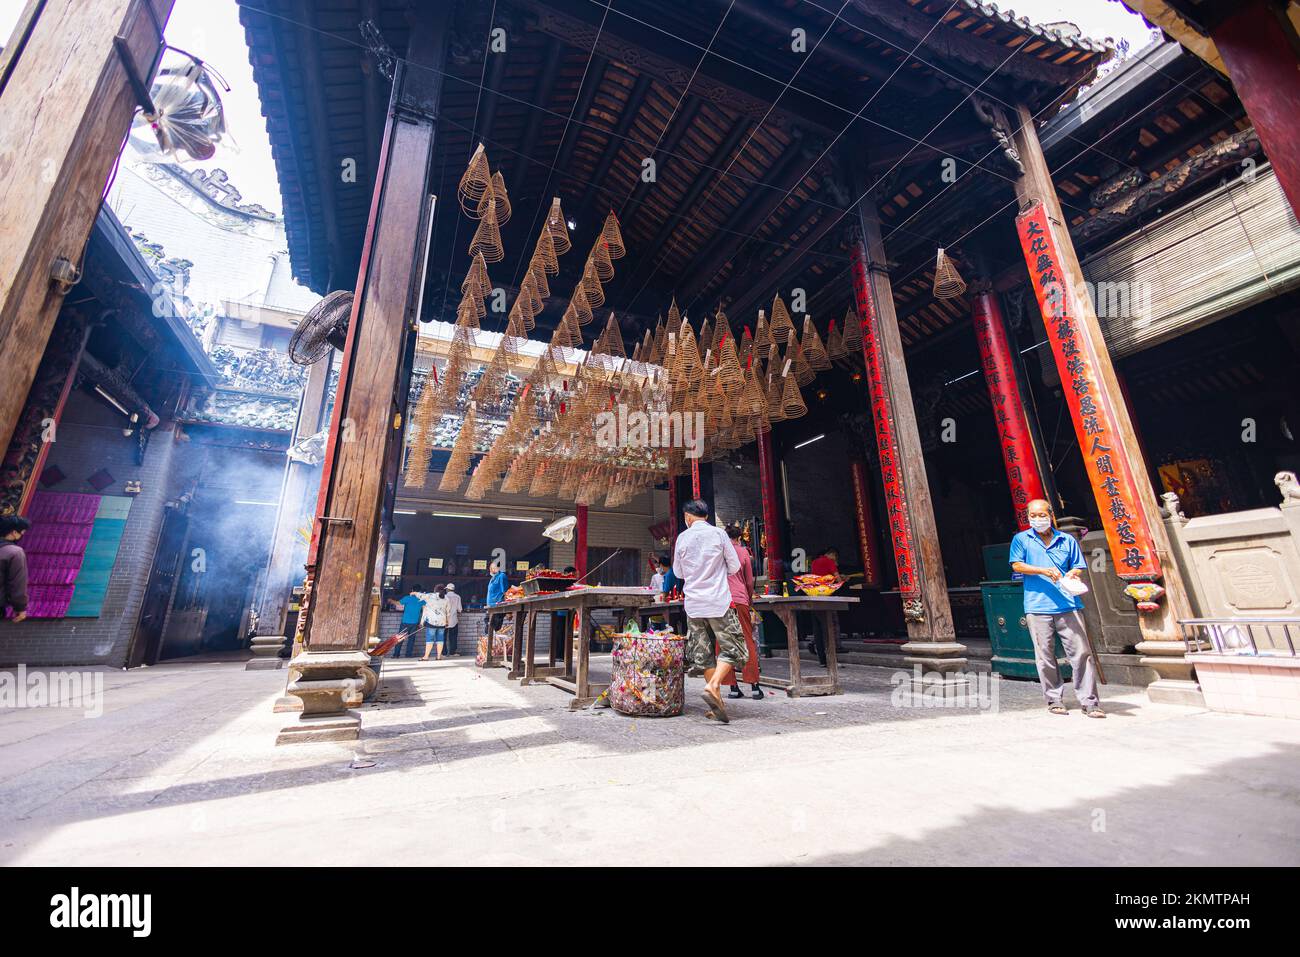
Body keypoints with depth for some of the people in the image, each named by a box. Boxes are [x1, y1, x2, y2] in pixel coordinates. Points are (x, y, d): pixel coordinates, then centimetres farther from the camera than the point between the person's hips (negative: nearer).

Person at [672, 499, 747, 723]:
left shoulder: (682, 538, 3)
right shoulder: (718, 533, -3)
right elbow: (735, 567, 2)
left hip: (693, 604, 3)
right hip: (718, 601, -3)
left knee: (704, 653, 9)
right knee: (732, 648, 4)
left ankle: (716, 701, 8)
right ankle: (713, 686, -15)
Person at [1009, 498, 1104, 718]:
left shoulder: (1067, 540, 15)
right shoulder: (1021, 539, 9)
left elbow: (1078, 567, 16)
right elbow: (1017, 565, 0)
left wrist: (1072, 574, -7)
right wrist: (1044, 571, -13)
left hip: (1068, 605, 2)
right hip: (1037, 607, -1)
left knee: (1081, 652, -2)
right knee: (1045, 656, 3)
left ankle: (1089, 702, 7)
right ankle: (1054, 700, 14)